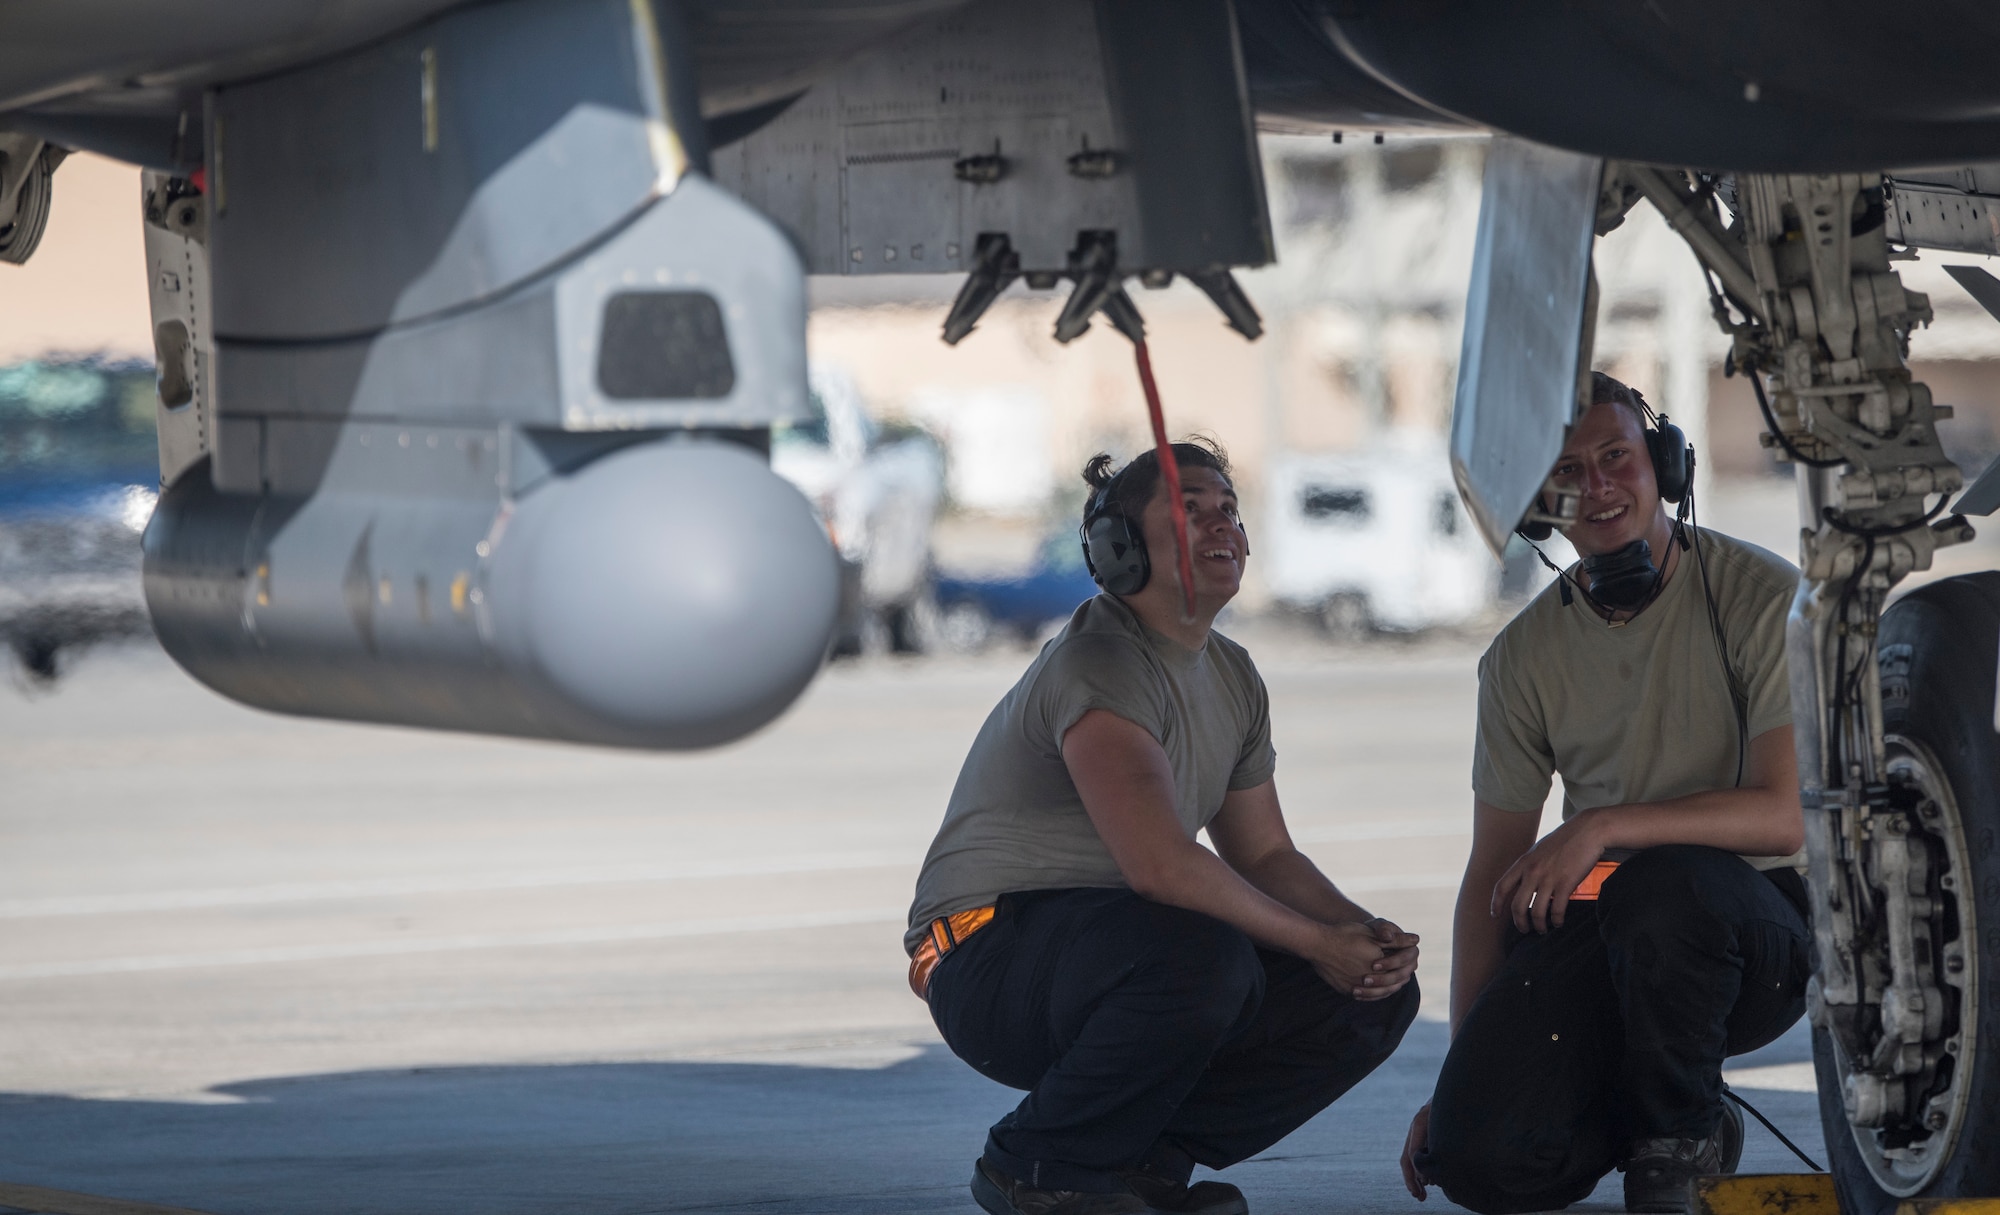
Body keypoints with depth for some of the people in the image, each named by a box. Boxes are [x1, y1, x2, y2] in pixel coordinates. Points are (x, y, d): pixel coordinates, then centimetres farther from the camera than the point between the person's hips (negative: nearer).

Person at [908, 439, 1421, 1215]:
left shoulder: (1231, 677, 12)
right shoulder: (1102, 664, -20)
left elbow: (1264, 855, 16)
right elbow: (1161, 862, -32)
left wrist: (1363, 934, -5)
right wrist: (1317, 942, -23)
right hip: (990, 961, -9)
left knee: (1377, 997, -1)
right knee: (1203, 958, -39)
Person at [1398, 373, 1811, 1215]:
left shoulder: (1762, 599, -8)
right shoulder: (1524, 655, 5)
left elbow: (1789, 814, -17)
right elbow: (1491, 875, 8)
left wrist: (1607, 827, -26)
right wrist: (1460, 1074, 2)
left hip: (1758, 934, -3)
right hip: (1593, 932, 3)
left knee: (1661, 886, -40)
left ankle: (1681, 1136, -13)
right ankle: (1640, 1112, 13)